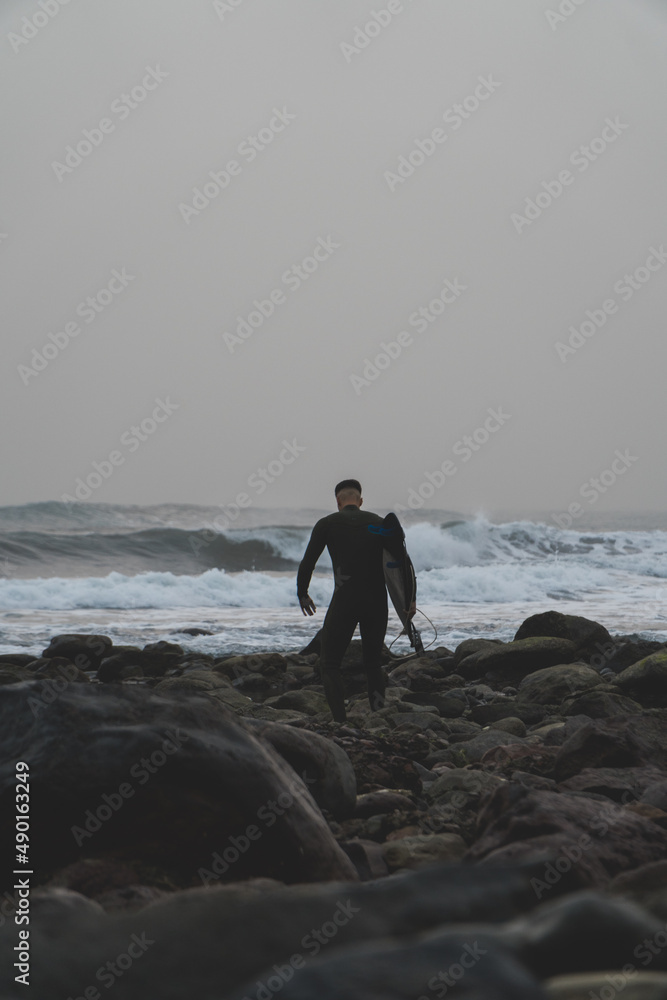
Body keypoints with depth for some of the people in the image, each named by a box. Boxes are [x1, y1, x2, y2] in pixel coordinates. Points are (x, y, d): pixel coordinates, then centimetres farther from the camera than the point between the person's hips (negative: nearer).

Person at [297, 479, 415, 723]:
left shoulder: (327, 524, 4)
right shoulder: (379, 523, 12)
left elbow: (307, 562, 3)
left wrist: (302, 593, 18)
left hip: (344, 601, -3)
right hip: (377, 602, 4)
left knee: (330, 663, 6)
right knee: (373, 663, 18)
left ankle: (340, 722, -7)